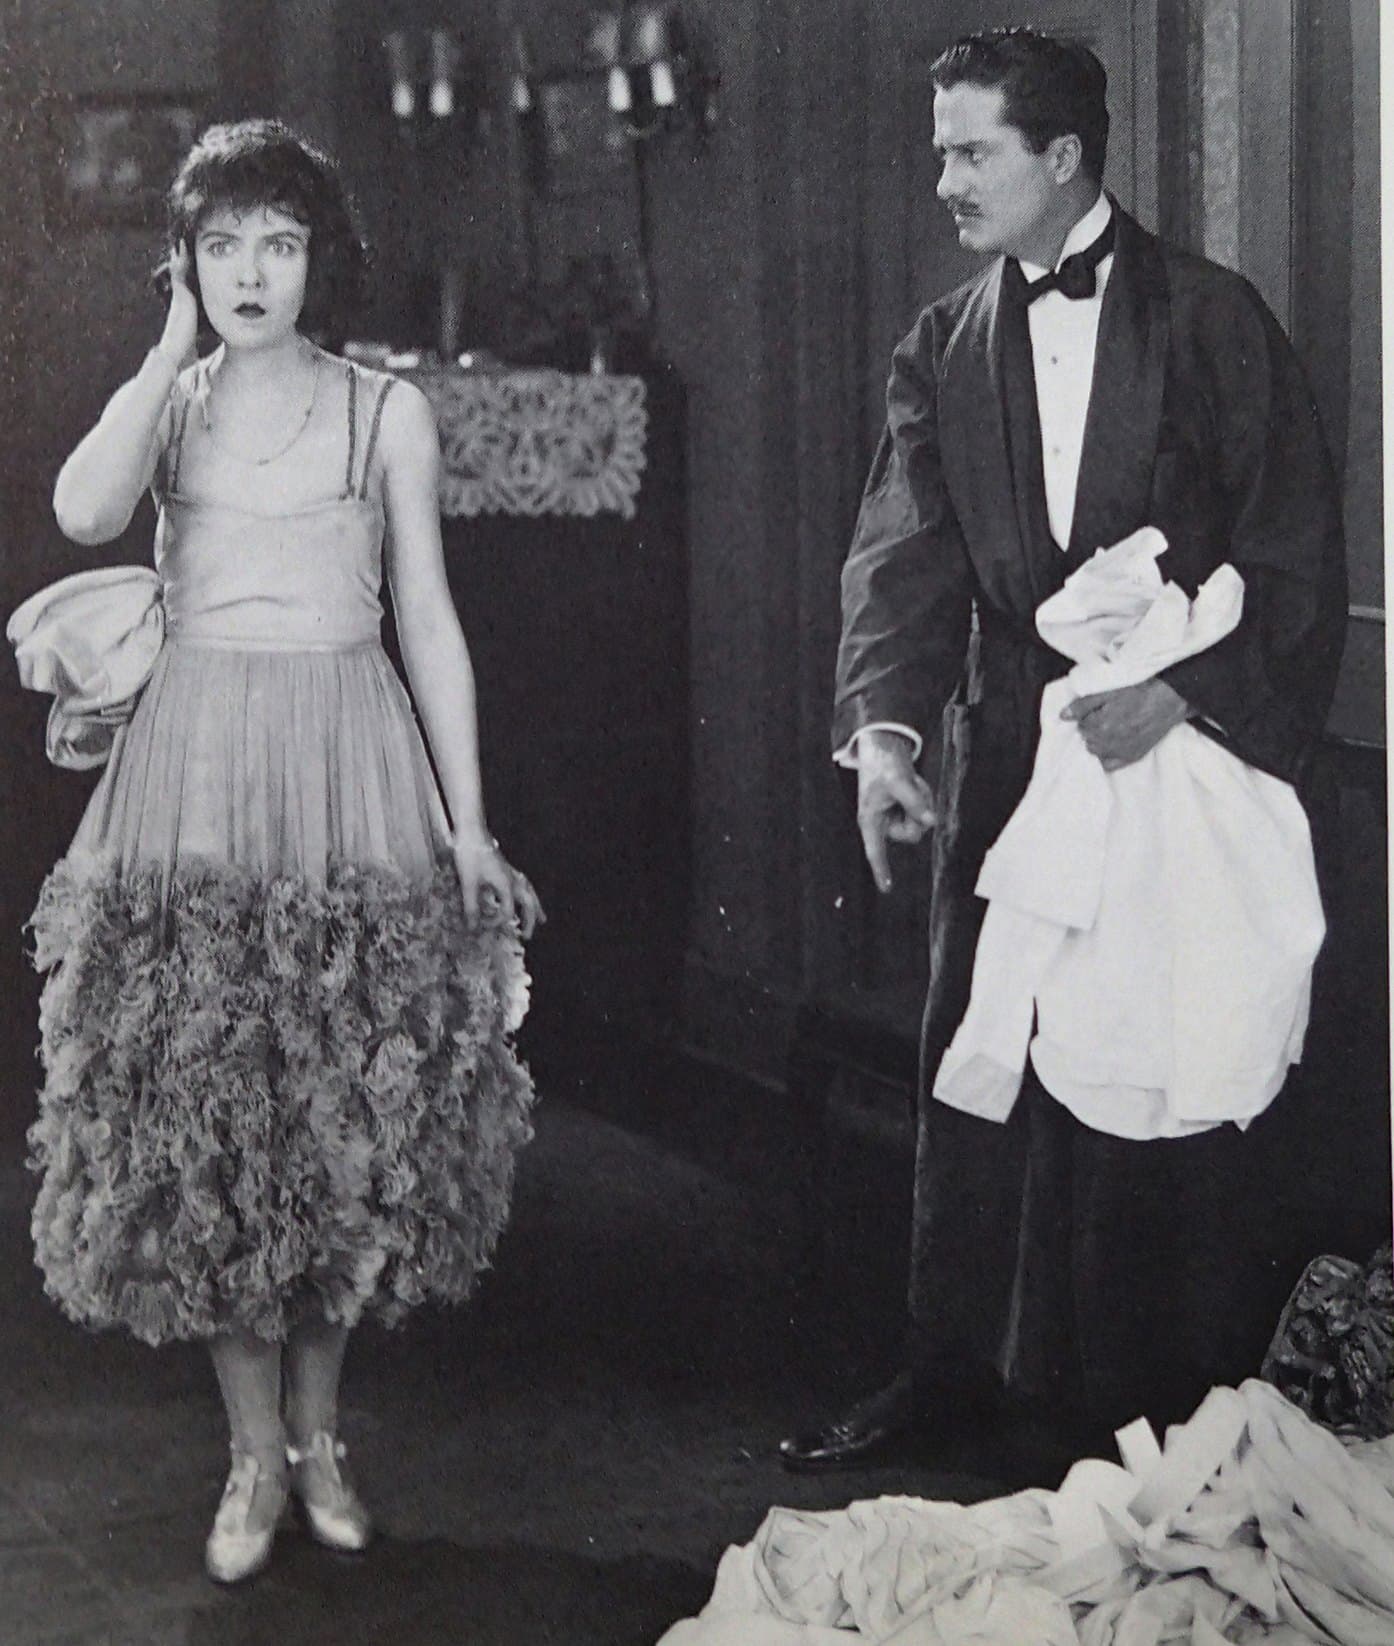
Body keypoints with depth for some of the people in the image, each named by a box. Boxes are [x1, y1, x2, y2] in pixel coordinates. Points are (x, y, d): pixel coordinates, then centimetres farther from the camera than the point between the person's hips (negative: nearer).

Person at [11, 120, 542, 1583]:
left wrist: (469, 822, 0)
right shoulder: (165, 403, 7)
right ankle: (257, 1450, 13)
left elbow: (429, 622, 5)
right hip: (192, 778, 1)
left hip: (348, 773, -1)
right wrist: (179, 343, -7)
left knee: (348, 1113, 4)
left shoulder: (388, 413, 4)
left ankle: (316, 1431, 20)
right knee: (205, 1115, 1)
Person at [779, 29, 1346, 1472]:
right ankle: (955, 1374, 20)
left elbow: (1294, 552, -6)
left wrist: (1179, 687, -20)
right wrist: (881, 724, -18)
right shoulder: (941, 351, 9)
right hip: (1008, 760, 4)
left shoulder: (1209, 320, -3)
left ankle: (1196, 1396, 15)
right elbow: (904, 556, -2)